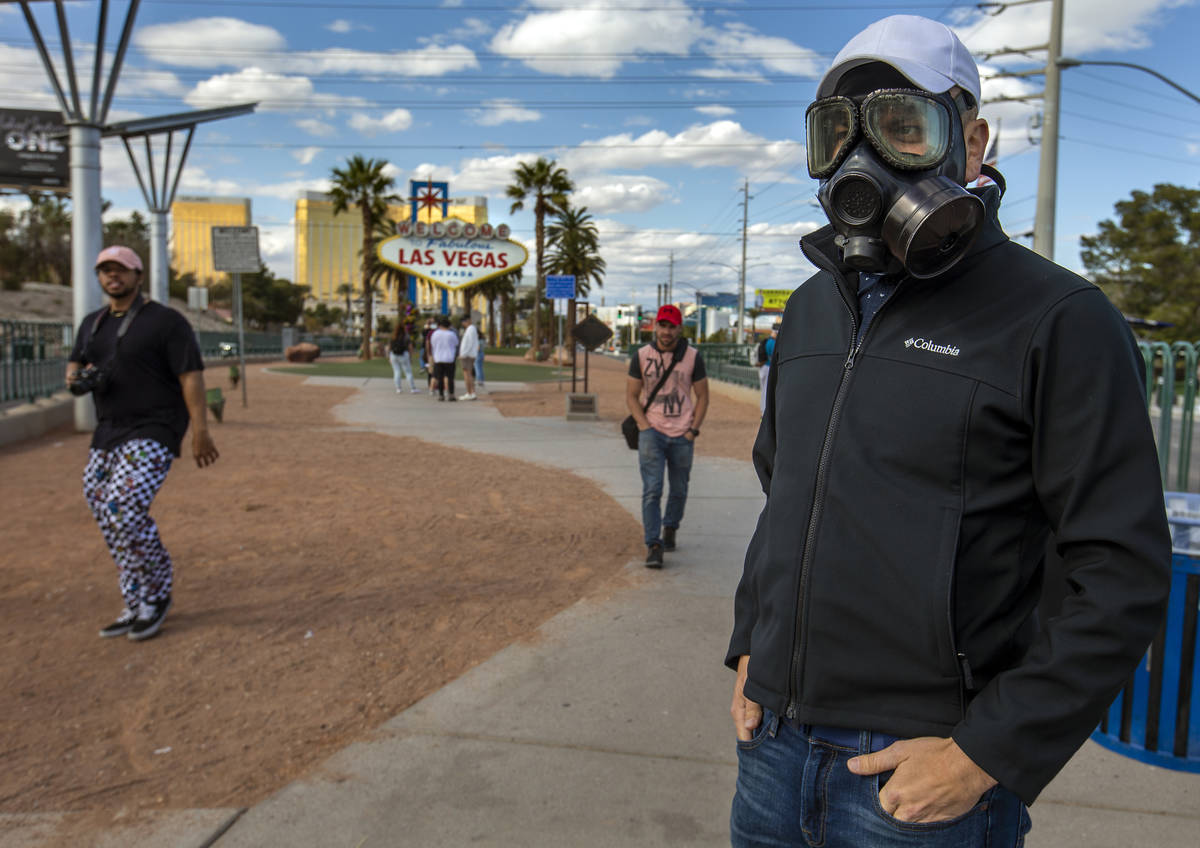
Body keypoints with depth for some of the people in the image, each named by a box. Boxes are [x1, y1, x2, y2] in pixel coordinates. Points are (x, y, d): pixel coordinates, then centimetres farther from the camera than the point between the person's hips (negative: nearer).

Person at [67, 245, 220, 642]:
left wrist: (201, 432, -20)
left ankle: (156, 591, 0)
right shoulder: (93, 323, 12)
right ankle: (140, 606, 19)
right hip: (109, 433, 8)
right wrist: (75, 379, -2)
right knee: (112, 519, 7)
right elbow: (75, 364, 24)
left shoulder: (166, 321, -9)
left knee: (123, 511, -21)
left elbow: (192, 376, -14)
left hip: (154, 434, -8)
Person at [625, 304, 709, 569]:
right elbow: (631, 396, 6)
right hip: (652, 432, -1)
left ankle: (669, 529, 35)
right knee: (652, 490, -10)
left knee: (679, 490, 11)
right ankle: (653, 545, -6)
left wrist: (693, 430, -3)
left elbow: (702, 397, 8)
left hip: (682, 436, 1)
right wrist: (645, 427, -7)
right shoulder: (642, 355, 2)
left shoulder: (693, 356, 2)